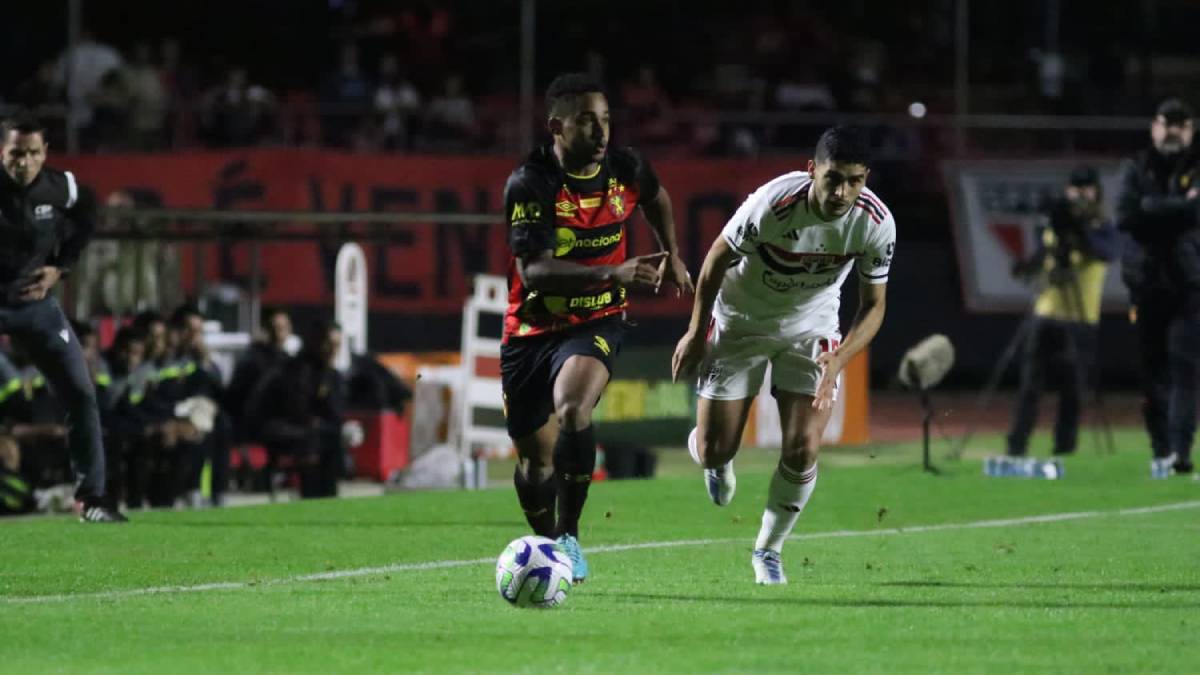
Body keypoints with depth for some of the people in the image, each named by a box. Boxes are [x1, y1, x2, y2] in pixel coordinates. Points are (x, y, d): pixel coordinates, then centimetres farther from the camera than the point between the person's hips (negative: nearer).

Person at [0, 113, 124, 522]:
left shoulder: (61, 189, -9)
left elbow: (84, 218, 14)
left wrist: (60, 267, 2)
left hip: (36, 303, 3)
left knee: (81, 395, -1)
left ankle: (89, 498, 9)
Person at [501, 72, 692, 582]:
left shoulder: (626, 169, -6)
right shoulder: (529, 185, -19)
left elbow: (655, 197, 22)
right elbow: (533, 271, -30)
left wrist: (671, 256, 19)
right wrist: (612, 273, -39)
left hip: (596, 324, 1)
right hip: (532, 327, -1)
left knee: (573, 410, -31)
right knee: (535, 458, 8)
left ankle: (569, 535, -19)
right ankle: (546, 544, 37)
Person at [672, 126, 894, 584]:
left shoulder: (876, 223, -24)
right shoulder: (772, 204, -33)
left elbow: (873, 306, -10)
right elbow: (718, 259, -13)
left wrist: (837, 362, -27)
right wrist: (696, 333, -5)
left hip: (812, 327, 2)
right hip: (740, 321, -2)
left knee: (802, 450, -11)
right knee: (714, 452, -2)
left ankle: (768, 550, 14)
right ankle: (714, 456, 40)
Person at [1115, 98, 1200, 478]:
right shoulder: (1136, 171, 10)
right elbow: (1125, 216, -8)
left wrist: (1152, 208, -12)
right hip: (1146, 283, 2)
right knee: (1153, 371, 4)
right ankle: (1160, 450, 11)